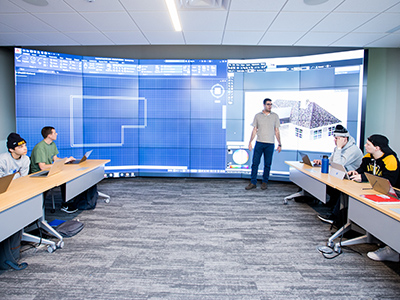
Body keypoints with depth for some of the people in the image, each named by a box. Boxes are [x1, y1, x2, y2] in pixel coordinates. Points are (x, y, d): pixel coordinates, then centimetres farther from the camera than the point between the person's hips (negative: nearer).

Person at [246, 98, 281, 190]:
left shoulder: (275, 116, 6)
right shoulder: (257, 116, 6)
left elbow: (277, 131, 8)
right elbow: (254, 130, 7)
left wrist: (279, 144, 4)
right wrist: (250, 142, -1)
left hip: (270, 144, 0)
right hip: (259, 143, 0)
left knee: (267, 164, 5)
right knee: (255, 163, -1)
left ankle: (265, 182, 17)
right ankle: (253, 182, 7)